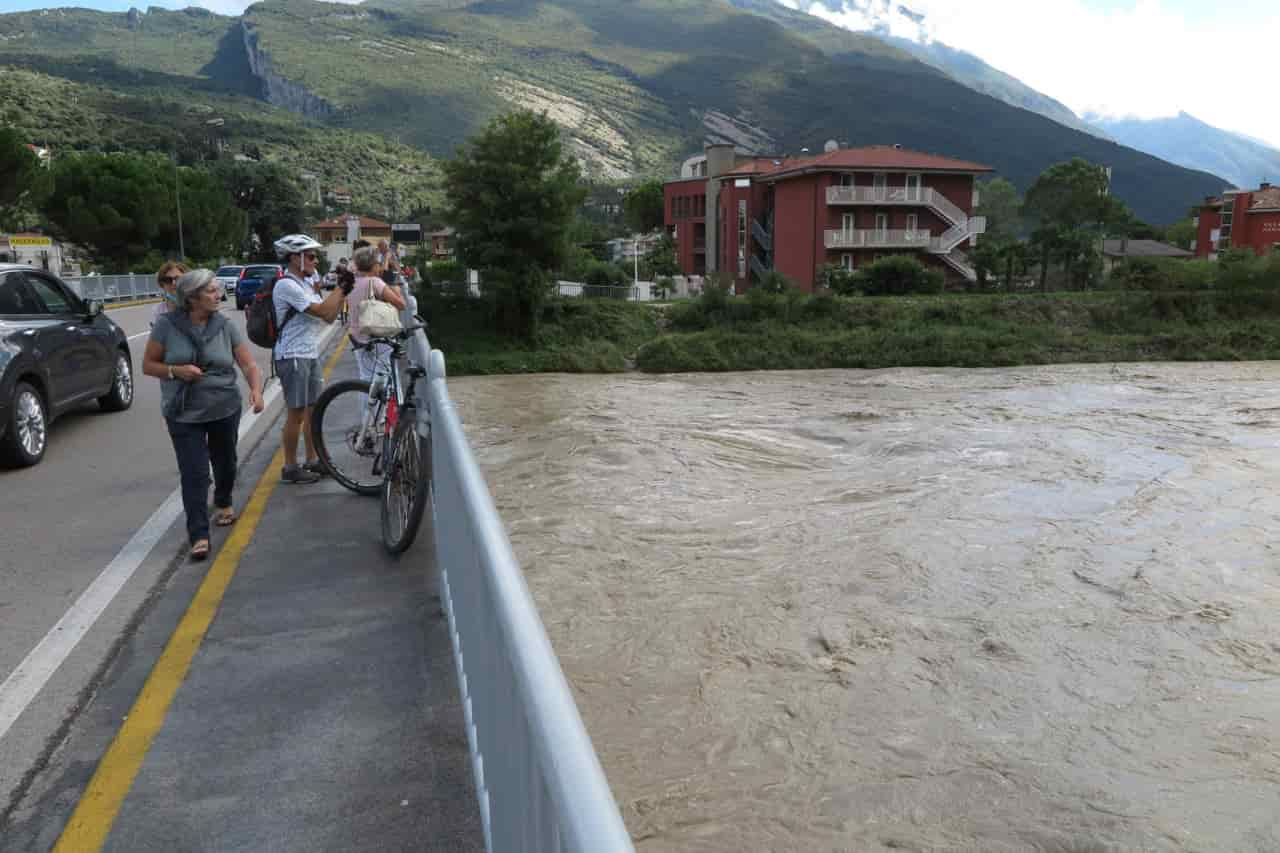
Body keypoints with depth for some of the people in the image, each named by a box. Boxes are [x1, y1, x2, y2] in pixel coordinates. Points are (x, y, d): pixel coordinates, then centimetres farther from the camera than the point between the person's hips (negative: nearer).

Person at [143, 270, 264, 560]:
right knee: (194, 474, -8)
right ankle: (199, 536, -5)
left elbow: (249, 364, -7)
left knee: (225, 463, 19)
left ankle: (223, 503, 48)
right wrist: (176, 370, -21)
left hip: (225, 410, 2)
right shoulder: (167, 325, -8)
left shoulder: (226, 326, -4)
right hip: (184, 415, -2)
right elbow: (148, 365, -1)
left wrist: (256, 390, -27)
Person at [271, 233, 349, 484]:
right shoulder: (287, 285, -15)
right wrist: (340, 287, -10)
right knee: (296, 414, -2)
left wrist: (342, 292, 1)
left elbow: (329, 317, 11)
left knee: (313, 411, 13)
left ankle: (312, 461, 24)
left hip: (310, 355, 9)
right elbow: (322, 311, -21)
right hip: (293, 357, -9)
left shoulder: (305, 284, 14)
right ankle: (290, 468, 8)